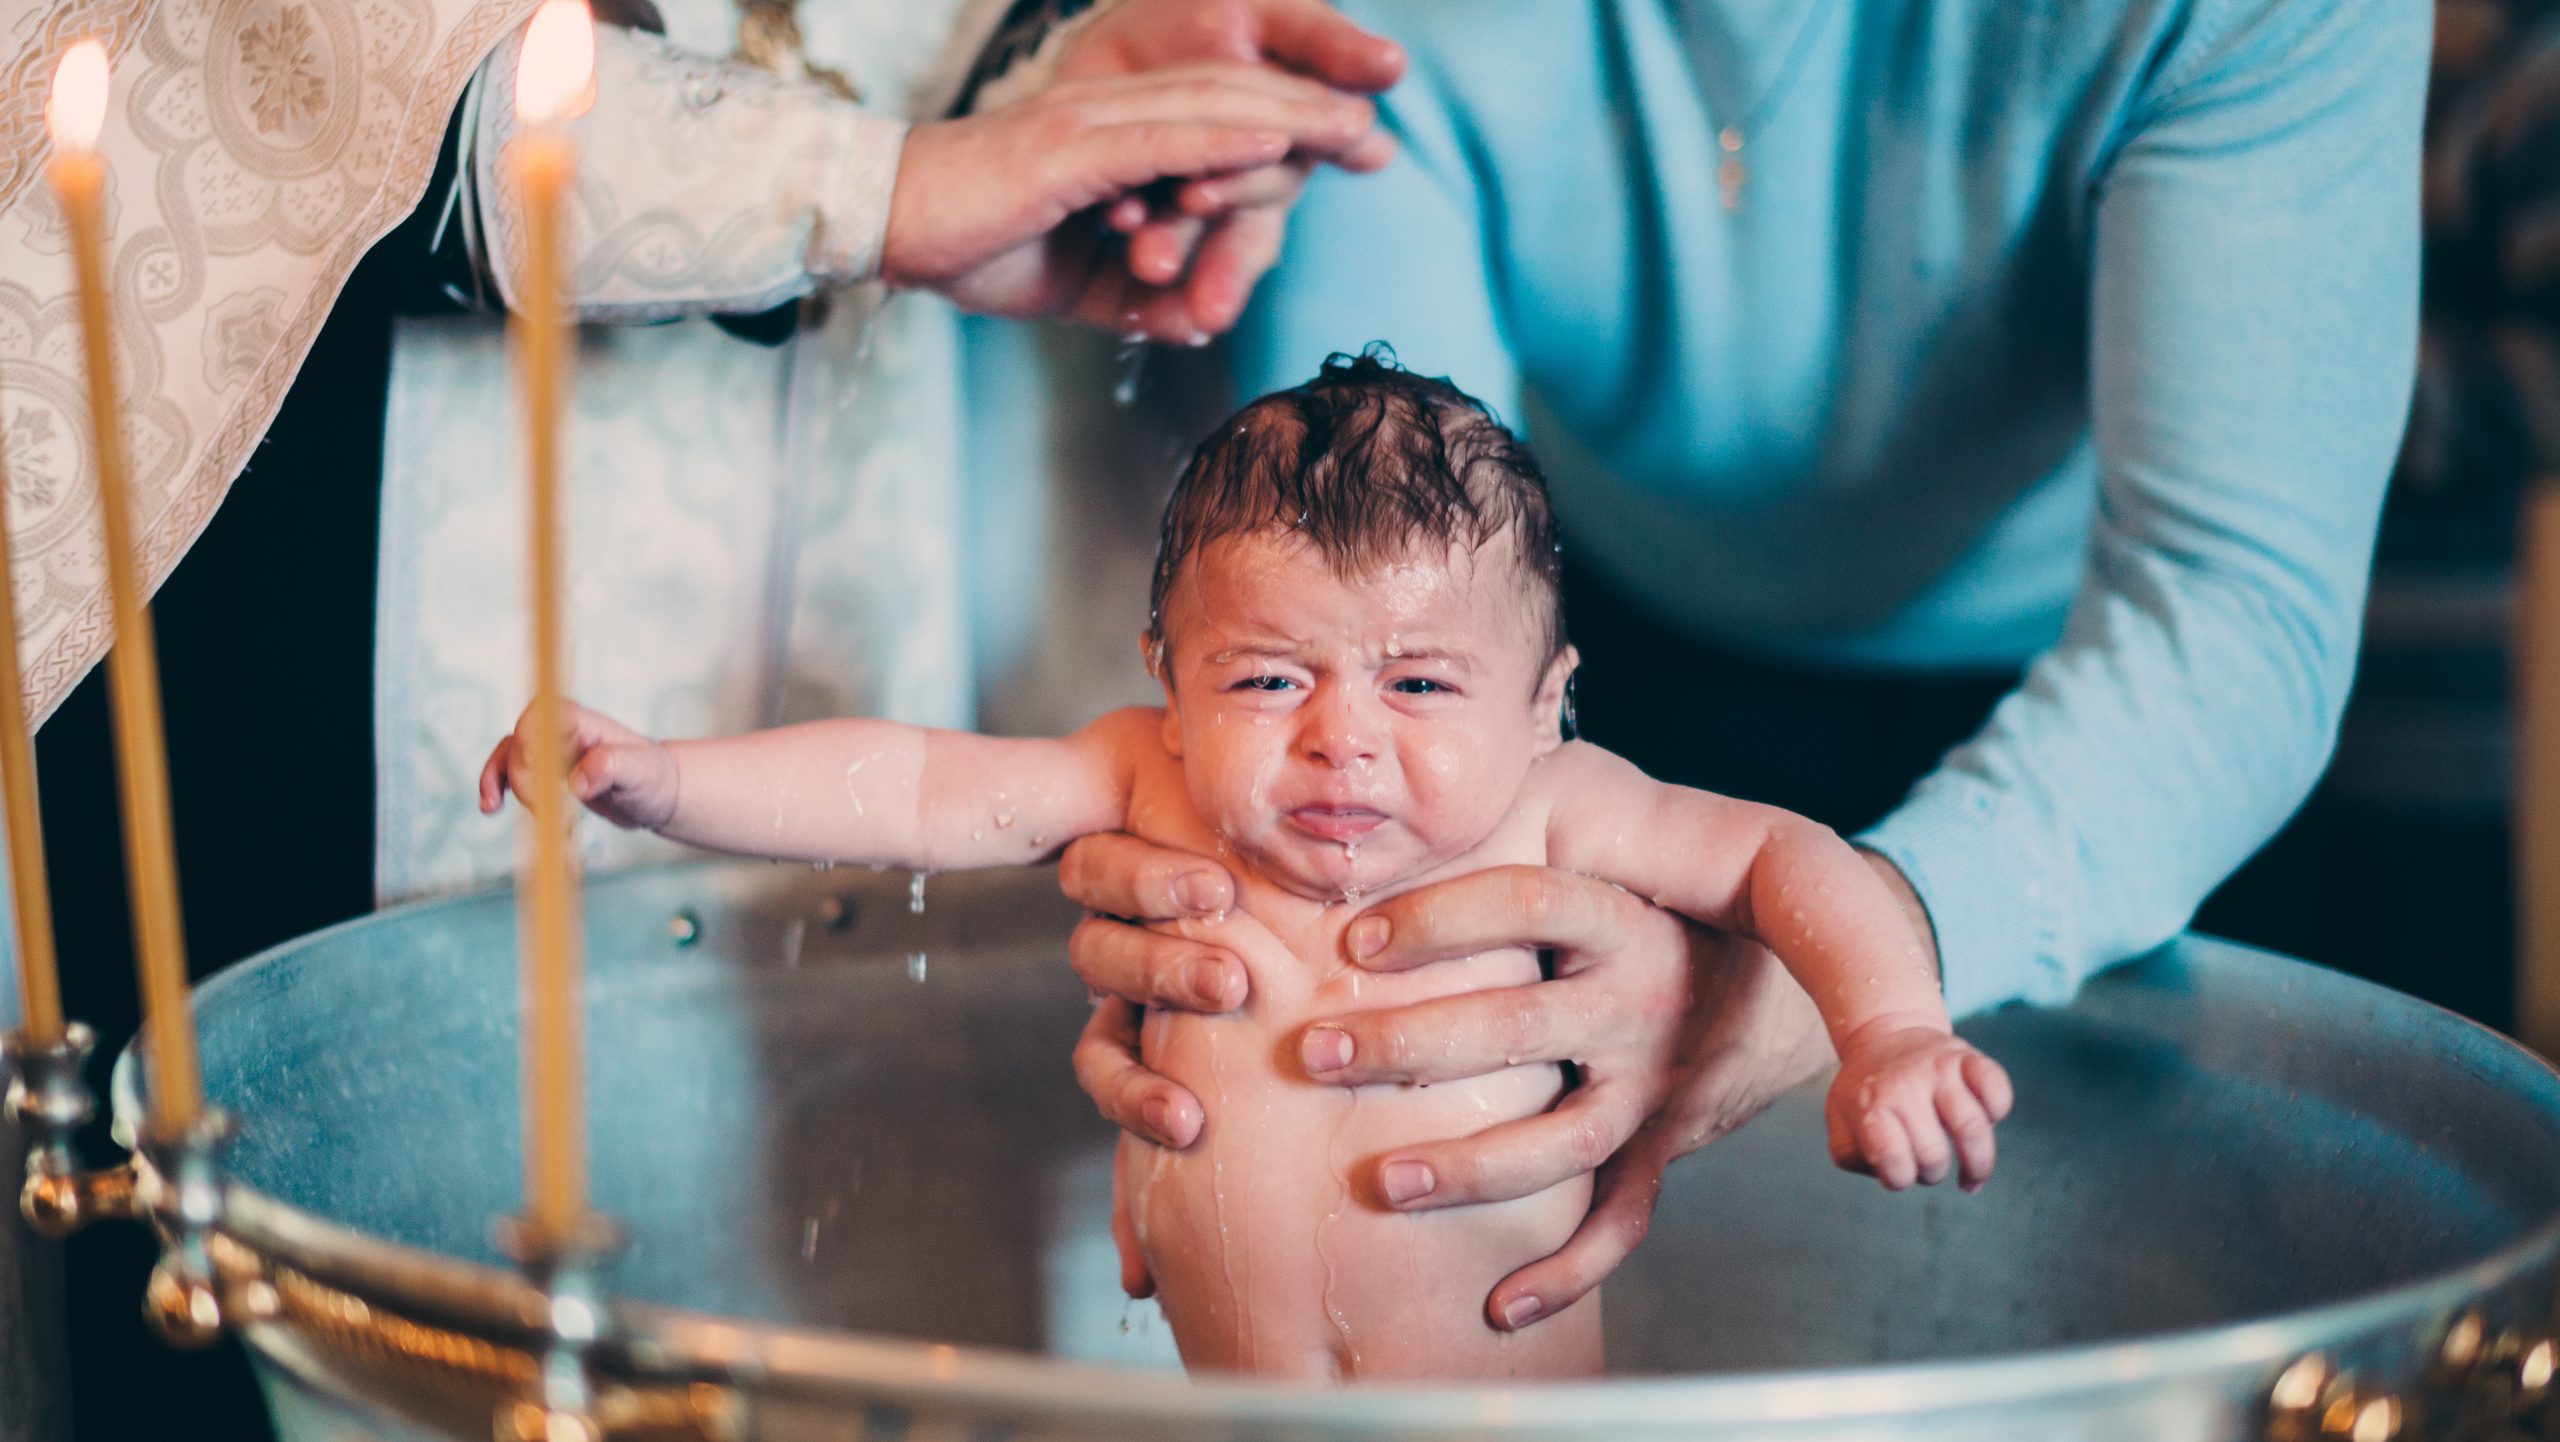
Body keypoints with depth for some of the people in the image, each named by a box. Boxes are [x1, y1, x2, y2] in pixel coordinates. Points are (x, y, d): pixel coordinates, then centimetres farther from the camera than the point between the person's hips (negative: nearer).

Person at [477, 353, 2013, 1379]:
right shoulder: (1156, 788, -3)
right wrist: (664, 779, -11)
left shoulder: (1542, 815, -8)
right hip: (1228, 1398, 2)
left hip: (1524, 1404, -1)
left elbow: (1785, 859, -5)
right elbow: (911, 789, -2)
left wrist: (1889, 1032, -22)